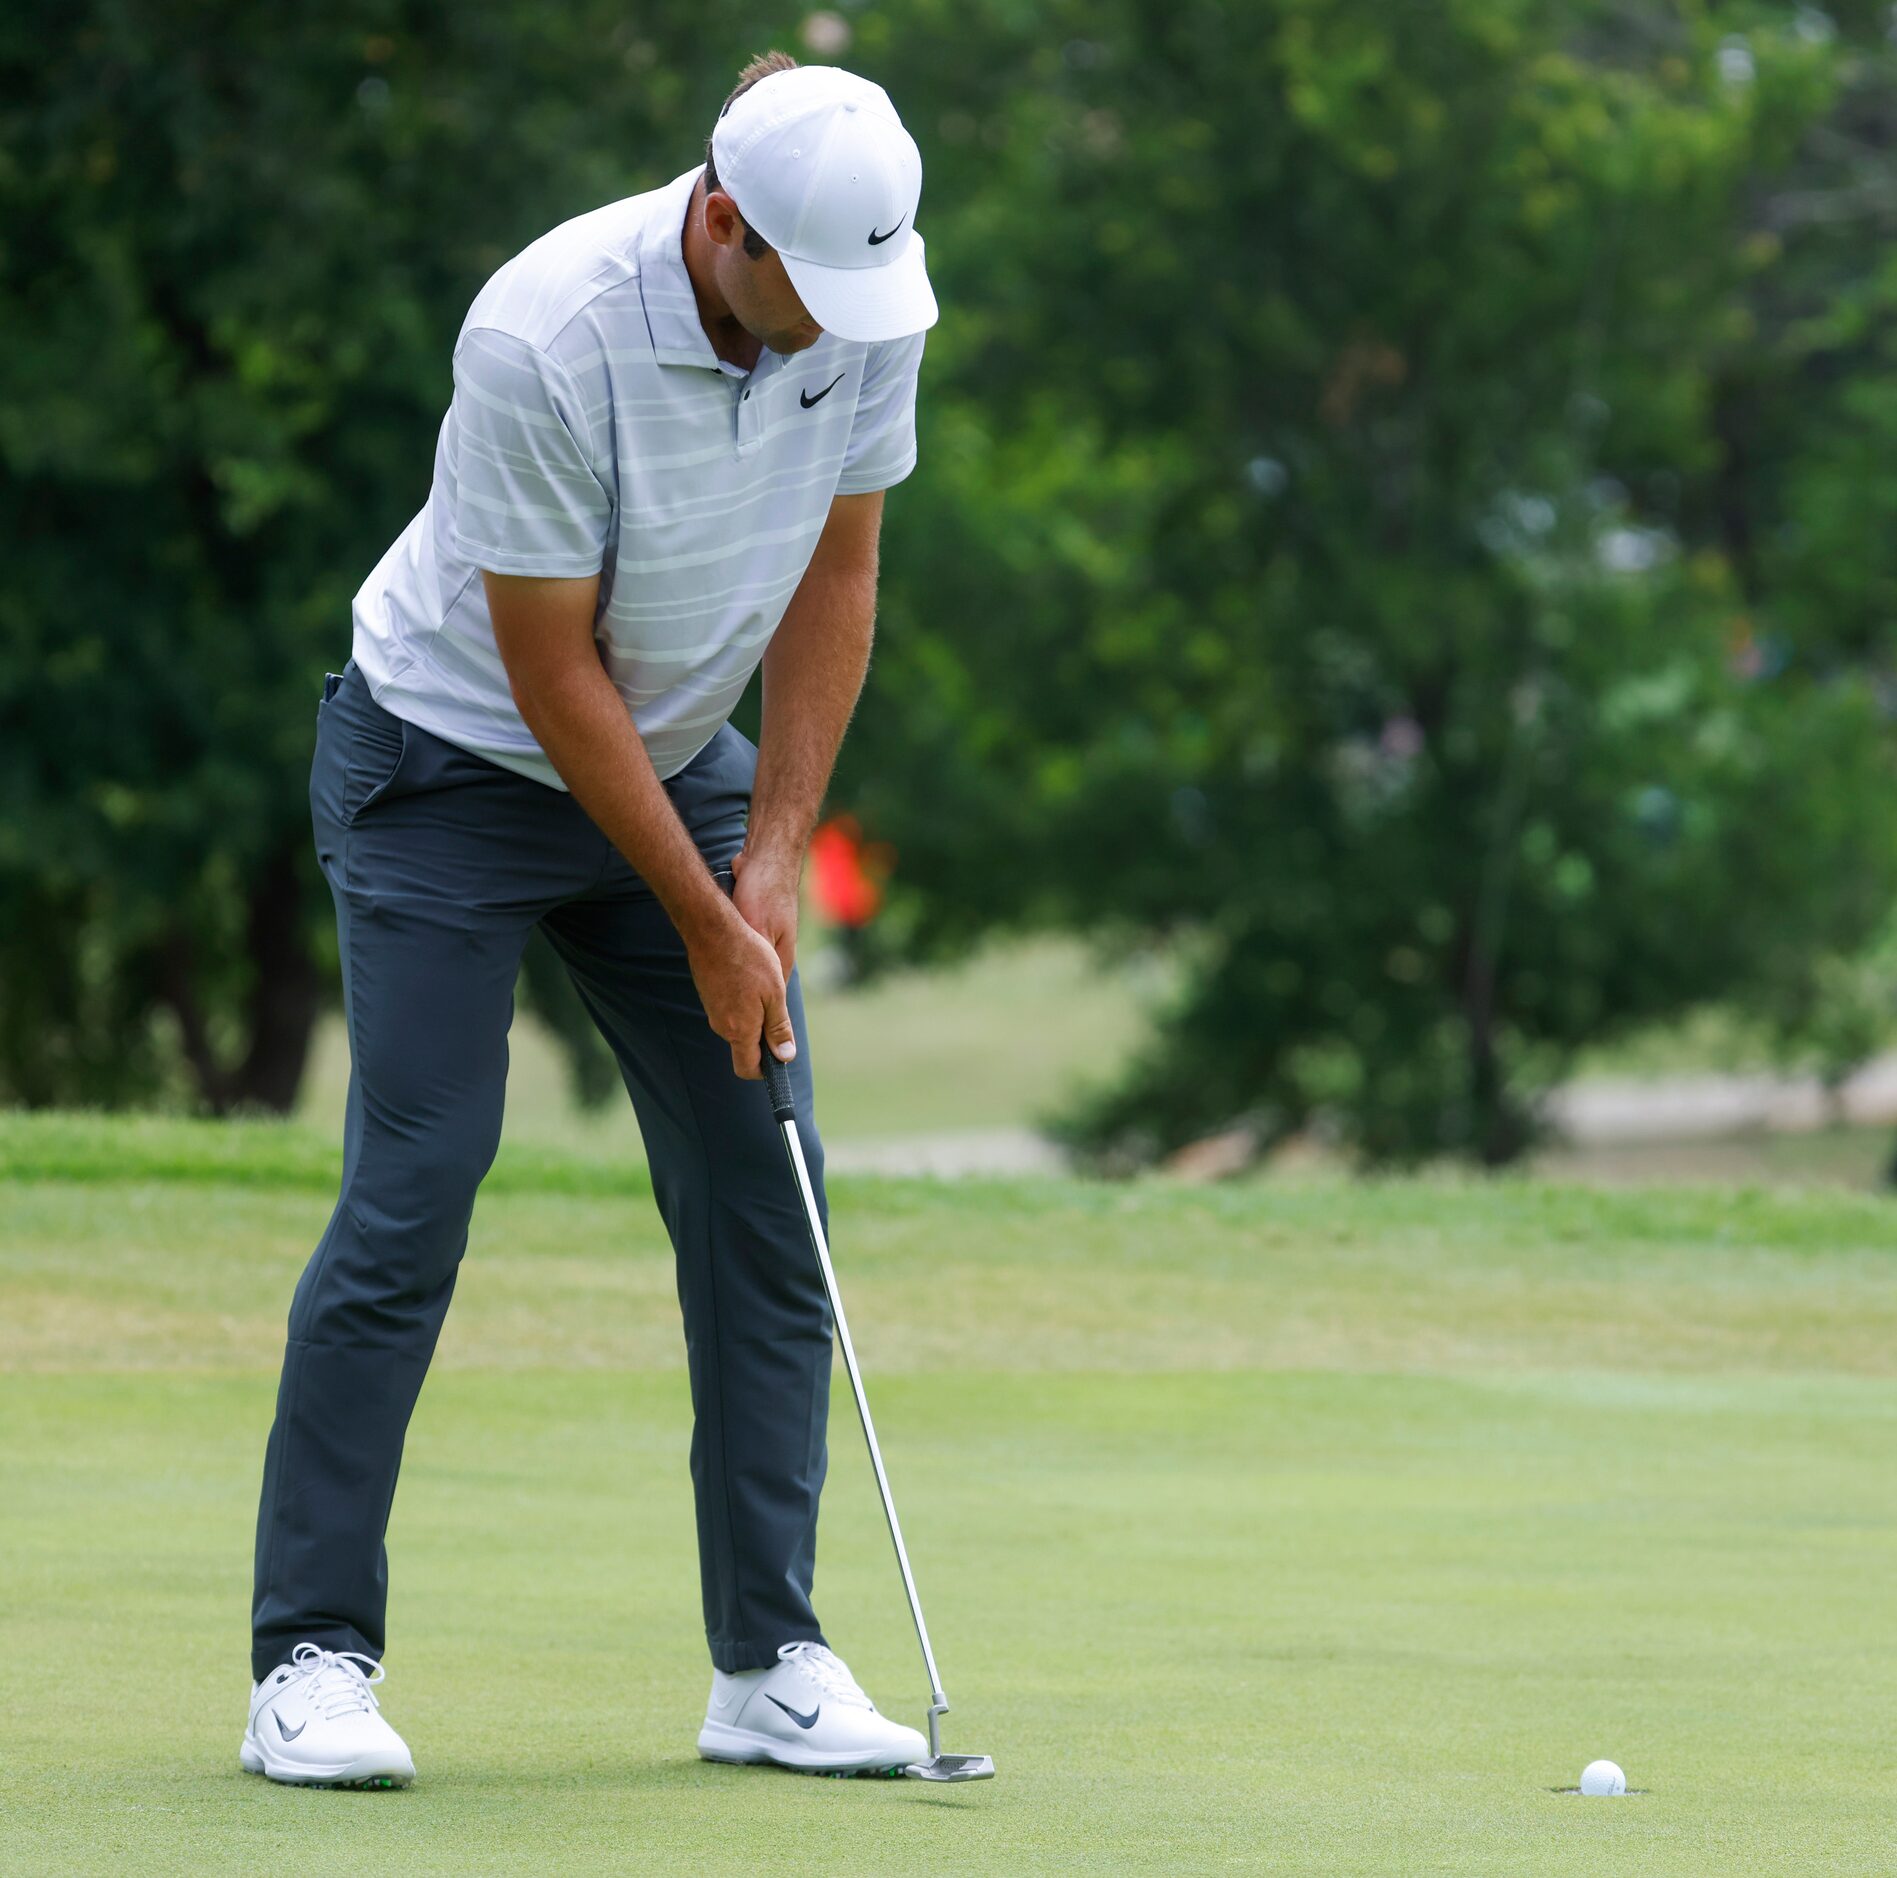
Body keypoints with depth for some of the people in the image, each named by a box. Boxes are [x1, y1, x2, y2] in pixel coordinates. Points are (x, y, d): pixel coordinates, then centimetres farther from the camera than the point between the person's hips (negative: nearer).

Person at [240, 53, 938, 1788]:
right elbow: (550, 669, -23)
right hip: (455, 761, -6)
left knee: (766, 1189, -2)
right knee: (412, 1193, -13)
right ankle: (312, 1661, -7)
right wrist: (705, 928, -18)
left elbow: (835, 577, -1)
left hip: (679, 760, 6)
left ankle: (770, 1661, 4)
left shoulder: (868, 311, -14)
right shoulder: (547, 341, -31)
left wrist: (772, 860, -7)